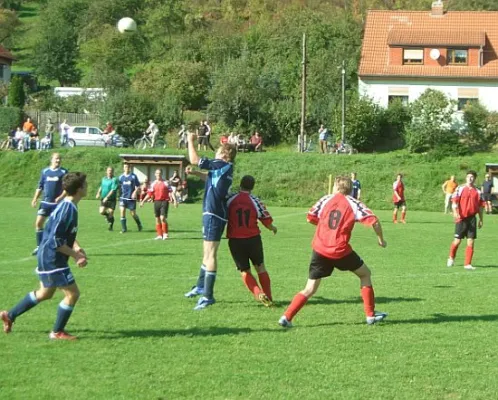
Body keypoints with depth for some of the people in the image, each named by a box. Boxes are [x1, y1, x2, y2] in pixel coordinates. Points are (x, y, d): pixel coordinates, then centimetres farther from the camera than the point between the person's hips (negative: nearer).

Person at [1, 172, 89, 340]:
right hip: (53, 260, -10)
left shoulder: (66, 206, 7)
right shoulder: (68, 210, -24)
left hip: (47, 257, 10)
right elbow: (56, 241, -26)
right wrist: (76, 256, -20)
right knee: (72, 293, -5)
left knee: (45, 294, 23)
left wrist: (76, 247, 7)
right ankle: (57, 332, 6)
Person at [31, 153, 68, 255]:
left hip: (57, 203, -3)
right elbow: (40, 186, 14)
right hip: (45, 202, 3)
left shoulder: (63, 172, -2)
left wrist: (61, 197, -19)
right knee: (38, 223, -5)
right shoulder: (45, 171, 7)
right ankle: (39, 246, 3)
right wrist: (35, 198, 4)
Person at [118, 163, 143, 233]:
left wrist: (135, 192, -18)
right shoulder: (121, 177, 5)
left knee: (133, 213, 3)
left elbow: (138, 186, -2)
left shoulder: (133, 176, -3)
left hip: (131, 198, -2)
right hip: (123, 197, 2)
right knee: (122, 211, -13)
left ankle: (139, 225, 31)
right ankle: (124, 229, -5)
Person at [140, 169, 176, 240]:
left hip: (164, 201, -4)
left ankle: (165, 234, -4)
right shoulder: (153, 184, 10)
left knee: (163, 218, -14)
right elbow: (149, 194, 12)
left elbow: (170, 192, -4)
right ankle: (160, 235, 12)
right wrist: (143, 201, 6)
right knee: (157, 219, 5)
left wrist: (174, 200, -15)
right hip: (156, 202, 4)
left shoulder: (165, 183, 0)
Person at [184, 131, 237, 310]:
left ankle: (208, 296, -9)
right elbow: (210, 178, 34)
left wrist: (190, 141, 0)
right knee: (207, 253, 22)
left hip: (213, 214, -10)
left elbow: (194, 159, -14)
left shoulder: (221, 165, -14)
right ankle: (201, 287, 36)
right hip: (214, 213, 10)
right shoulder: (225, 168, 13)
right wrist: (195, 173, 21)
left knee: (210, 254, -9)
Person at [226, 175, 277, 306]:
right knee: (260, 268, 19)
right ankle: (269, 298, 18)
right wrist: (273, 228, 26)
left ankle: (259, 293, -10)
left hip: (235, 241, -1)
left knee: (244, 271, 12)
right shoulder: (256, 201, -2)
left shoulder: (230, 198, -5)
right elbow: (267, 222, 4)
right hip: (253, 239, 1)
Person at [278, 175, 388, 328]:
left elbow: (311, 218, 9)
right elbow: (374, 221, -8)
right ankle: (371, 315, 19)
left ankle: (286, 317, -7)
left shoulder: (326, 199, 7)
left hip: (320, 250, 2)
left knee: (309, 290, 8)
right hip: (341, 252, -2)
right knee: (365, 274, 21)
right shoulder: (353, 203, 1)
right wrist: (381, 239, 6)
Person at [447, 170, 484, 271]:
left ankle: (467, 264, 2)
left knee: (471, 242, -3)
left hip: (472, 218, 3)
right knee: (457, 240, 1)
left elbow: (480, 206, 15)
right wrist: (455, 212, -23)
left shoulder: (478, 191, 10)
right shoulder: (460, 189, 1)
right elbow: (454, 202, -6)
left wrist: (481, 220, 13)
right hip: (461, 218, -2)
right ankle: (451, 258, 27)